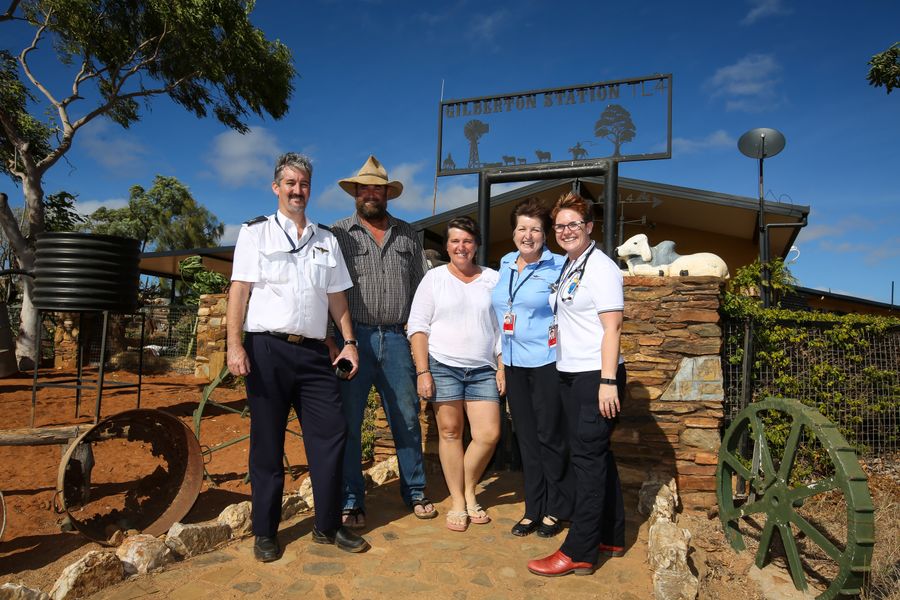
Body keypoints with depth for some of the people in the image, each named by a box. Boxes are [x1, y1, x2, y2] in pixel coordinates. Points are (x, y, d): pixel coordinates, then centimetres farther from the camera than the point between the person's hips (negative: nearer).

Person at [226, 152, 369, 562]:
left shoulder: (326, 240, 16)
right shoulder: (255, 233, 6)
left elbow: (336, 296, 16)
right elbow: (239, 290, -2)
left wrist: (348, 340, 7)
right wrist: (235, 345, -11)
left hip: (314, 351, 3)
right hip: (266, 348, -3)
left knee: (330, 434, 1)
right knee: (267, 443, 5)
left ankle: (328, 525, 16)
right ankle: (265, 532, 20)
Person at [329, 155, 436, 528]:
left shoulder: (407, 235, 13)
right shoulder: (339, 234, 4)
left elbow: (421, 287, 15)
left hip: (396, 339, 3)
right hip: (353, 337, -2)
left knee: (407, 419, 10)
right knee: (348, 423, 3)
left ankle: (415, 492, 26)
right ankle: (350, 501, 18)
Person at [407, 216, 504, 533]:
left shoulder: (492, 279, 10)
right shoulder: (434, 278, 3)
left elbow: (502, 327, 12)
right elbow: (418, 325, -1)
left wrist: (502, 367, 5)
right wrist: (422, 371, -8)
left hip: (483, 370, 2)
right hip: (443, 366, -2)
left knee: (489, 434, -4)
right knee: (450, 432, 4)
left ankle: (469, 490, 22)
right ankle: (457, 502, 19)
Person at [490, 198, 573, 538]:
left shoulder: (558, 267, -8)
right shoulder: (505, 265, 10)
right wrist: (501, 354, 17)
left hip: (546, 362, -6)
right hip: (514, 363, 6)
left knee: (550, 436, 4)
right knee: (526, 438, 13)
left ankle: (555, 510, 22)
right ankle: (533, 509, 25)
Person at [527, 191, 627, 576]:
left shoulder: (600, 267, -11)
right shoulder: (565, 268, 13)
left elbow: (612, 328, -16)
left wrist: (608, 382, -21)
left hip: (595, 376, -8)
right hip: (570, 374, 9)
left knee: (588, 457, -4)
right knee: (595, 456, 15)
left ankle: (579, 552, 4)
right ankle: (611, 537, 29)